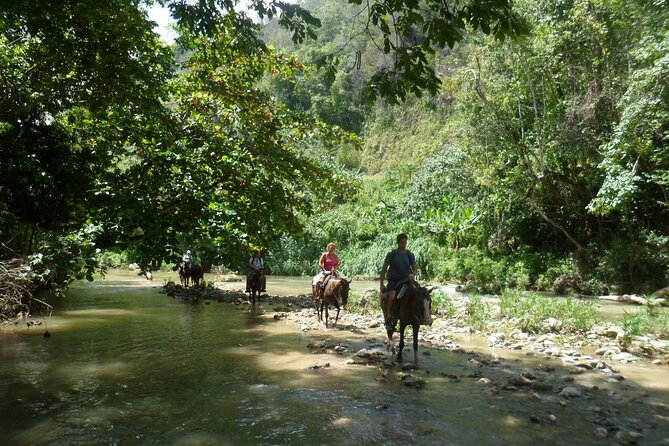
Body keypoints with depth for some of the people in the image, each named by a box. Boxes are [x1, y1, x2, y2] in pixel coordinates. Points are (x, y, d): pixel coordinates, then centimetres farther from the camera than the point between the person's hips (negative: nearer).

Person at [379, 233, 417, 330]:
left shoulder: (410, 254, 7)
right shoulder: (391, 254, -1)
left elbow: (415, 269, 9)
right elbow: (384, 269, 0)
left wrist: (413, 274, -15)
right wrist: (382, 284, -6)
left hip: (406, 280, 3)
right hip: (393, 281, -3)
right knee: (391, 296, -30)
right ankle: (388, 316, -12)